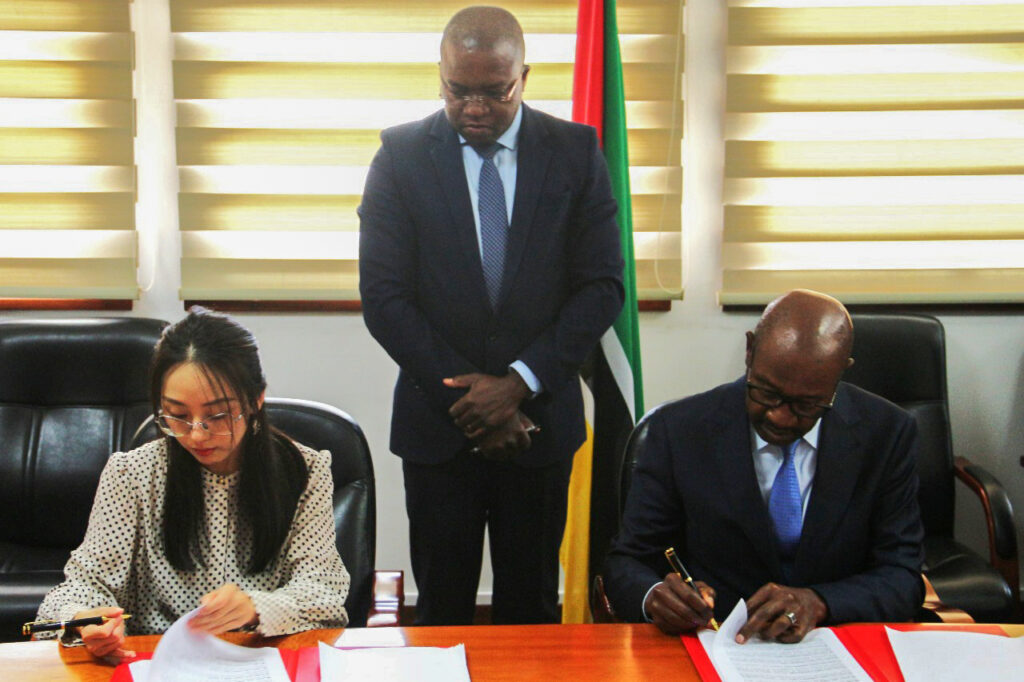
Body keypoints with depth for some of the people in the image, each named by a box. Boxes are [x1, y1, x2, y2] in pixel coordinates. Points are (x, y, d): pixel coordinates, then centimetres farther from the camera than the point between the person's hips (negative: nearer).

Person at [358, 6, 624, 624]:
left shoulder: (575, 152, -1)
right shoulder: (402, 156, -2)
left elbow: (603, 286, -3)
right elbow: (384, 298, -6)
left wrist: (521, 382, -13)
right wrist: (466, 397, -11)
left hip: (540, 417, 1)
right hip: (438, 426, 0)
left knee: (531, 605, 12)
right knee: (442, 607, 9)